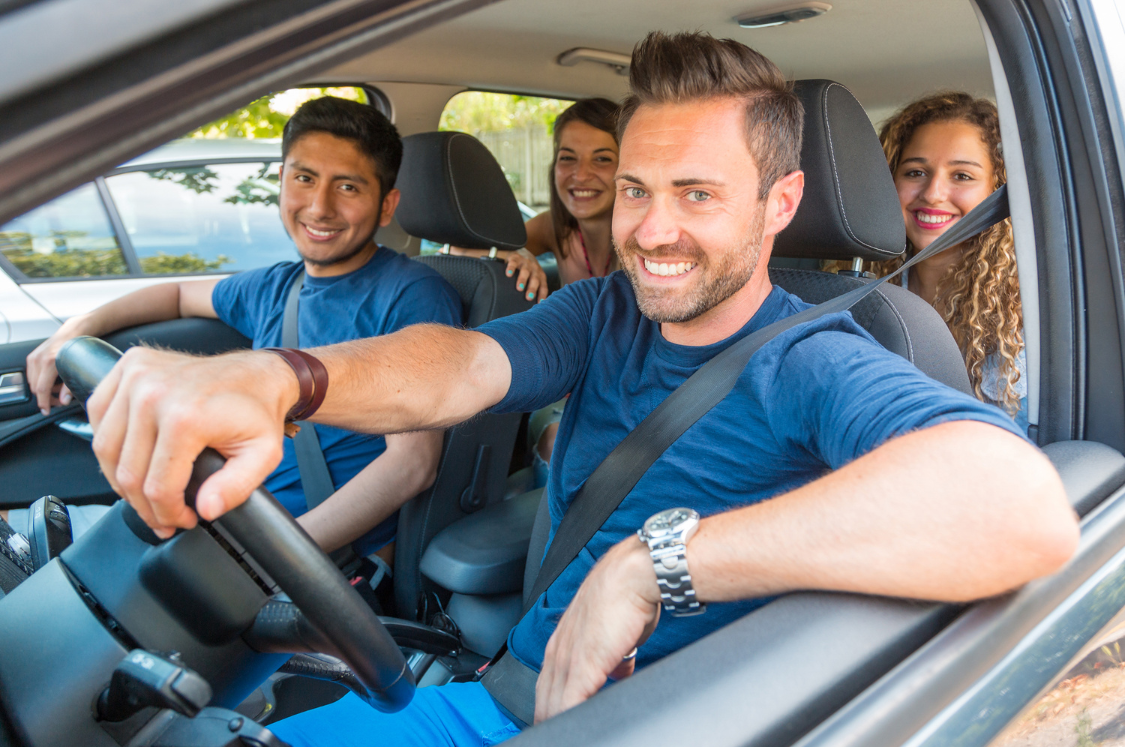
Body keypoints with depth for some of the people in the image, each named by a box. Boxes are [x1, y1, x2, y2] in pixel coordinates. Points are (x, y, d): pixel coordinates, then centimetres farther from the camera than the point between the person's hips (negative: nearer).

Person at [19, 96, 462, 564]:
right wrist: (82, 326, 13)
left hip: (338, 557, -7)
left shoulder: (412, 296, -13)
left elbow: (413, 463, -20)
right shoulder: (274, 288, 10)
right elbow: (179, 294, 31)